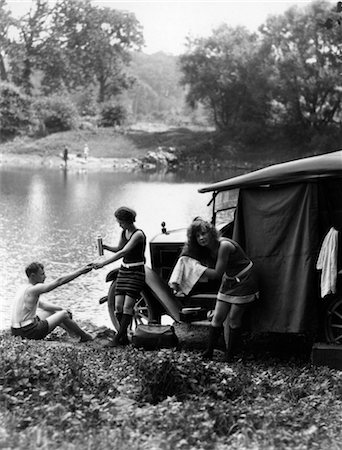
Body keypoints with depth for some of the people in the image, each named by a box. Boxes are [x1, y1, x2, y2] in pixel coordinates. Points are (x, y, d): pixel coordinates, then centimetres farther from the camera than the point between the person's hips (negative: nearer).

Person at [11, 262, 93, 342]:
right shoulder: (33, 289, -19)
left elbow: (42, 305, 22)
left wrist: (61, 309, 19)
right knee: (64, 314, 2)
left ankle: (74, 333, 41)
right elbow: (59, 281, -18)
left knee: (51, 311, 29)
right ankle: (85, 337, 19)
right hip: (29, 332, -10)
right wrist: (81, 271, -13)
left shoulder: (24, 288, 11)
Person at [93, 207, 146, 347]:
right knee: (118, 306, -2)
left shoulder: (138, 234, -17)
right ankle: (124, 337, 7)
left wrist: (103, 263, -32)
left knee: (127, 306, -13)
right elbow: (119, 249, 24)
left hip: (136, 272, -8)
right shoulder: (124, 232, 8)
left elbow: (123, 252, -27)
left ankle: (118, 338, -10)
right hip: (124, 270, 8)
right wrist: (106, 247, 3)